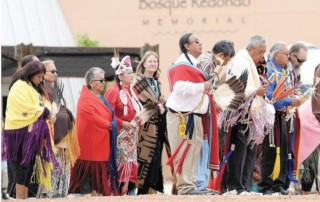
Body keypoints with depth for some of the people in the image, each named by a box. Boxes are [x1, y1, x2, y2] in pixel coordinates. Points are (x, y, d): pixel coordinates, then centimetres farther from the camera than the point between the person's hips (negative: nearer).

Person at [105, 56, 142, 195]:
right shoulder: (113, 91, -10)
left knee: (132, 161, 5)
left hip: (132, 134, 7)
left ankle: (130, 189, 9)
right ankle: (118, 190, -6)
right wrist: (122, 123, -18)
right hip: (120, 134, -7)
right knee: (121, 161, -10)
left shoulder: (132, 91, 13)